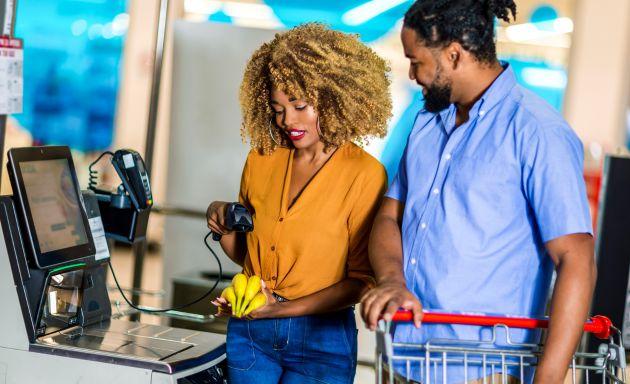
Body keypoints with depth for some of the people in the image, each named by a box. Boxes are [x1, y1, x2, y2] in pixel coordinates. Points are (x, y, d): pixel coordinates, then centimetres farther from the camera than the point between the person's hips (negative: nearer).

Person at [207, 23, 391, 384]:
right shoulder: (261, 161, 4)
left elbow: (361, 280, -9)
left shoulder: (365, 174, -10)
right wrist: (225, 226, -5)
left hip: (321, 339, -4)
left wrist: (283, 308, -17)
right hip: (250, 332, 4)